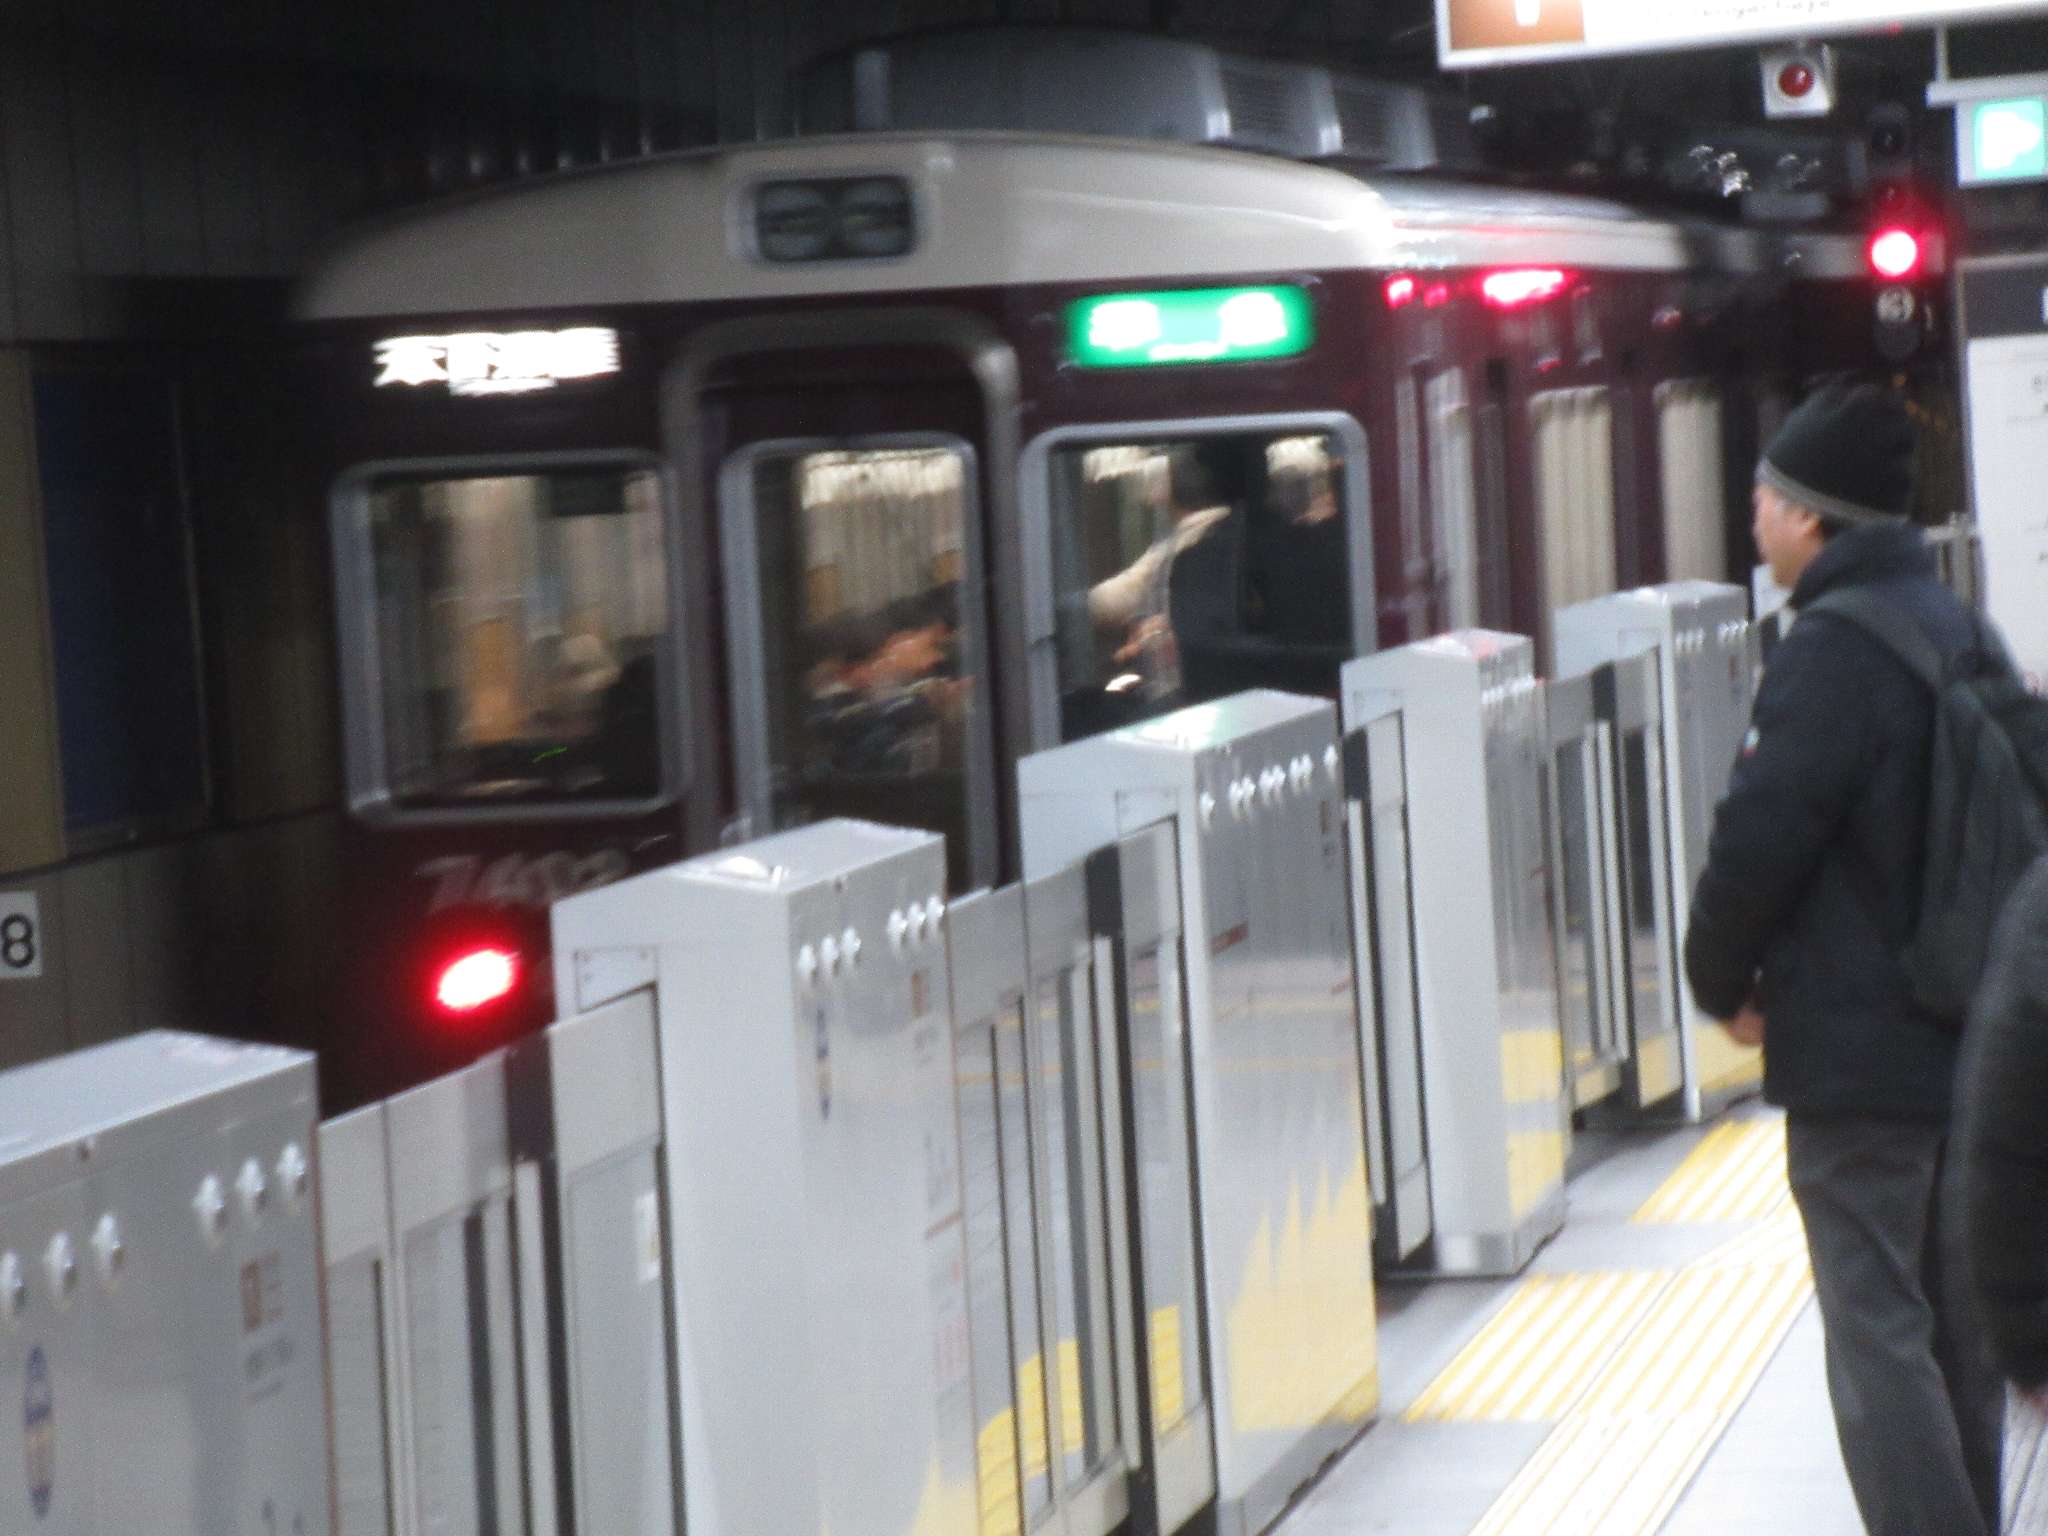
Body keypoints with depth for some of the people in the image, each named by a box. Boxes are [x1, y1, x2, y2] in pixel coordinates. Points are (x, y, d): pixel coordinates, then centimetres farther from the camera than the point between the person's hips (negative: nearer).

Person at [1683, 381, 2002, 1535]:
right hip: (1968, 1039, 9)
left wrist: (1722, 980, -1)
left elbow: (1761, 838, -19)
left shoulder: (1835, 649, -16)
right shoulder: (1958, 628, 11)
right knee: (1958, 1327, 16)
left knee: (1879, 1336, -6)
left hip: (1858, 1050, -9)